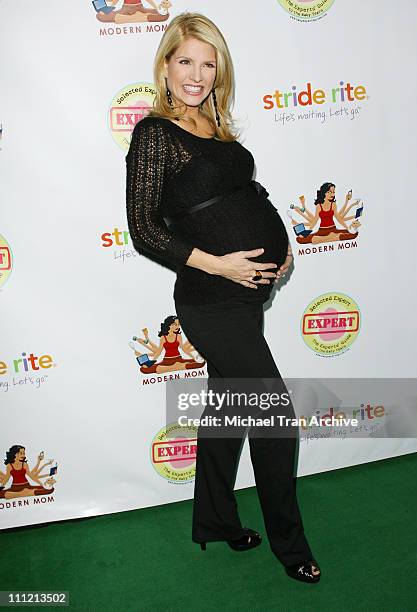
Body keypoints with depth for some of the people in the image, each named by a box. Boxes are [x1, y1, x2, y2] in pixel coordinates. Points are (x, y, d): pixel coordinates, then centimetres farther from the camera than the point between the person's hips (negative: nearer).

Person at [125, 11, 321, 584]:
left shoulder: (214, 128, 13)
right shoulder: (155, 132, -9)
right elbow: (145, 231, -14)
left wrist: (280, 243, 7)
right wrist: (216, 264, -20)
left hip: (247, 292, 8)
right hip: (213, 302, -8)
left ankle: (215, 522, 39)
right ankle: (289, 544, 25)